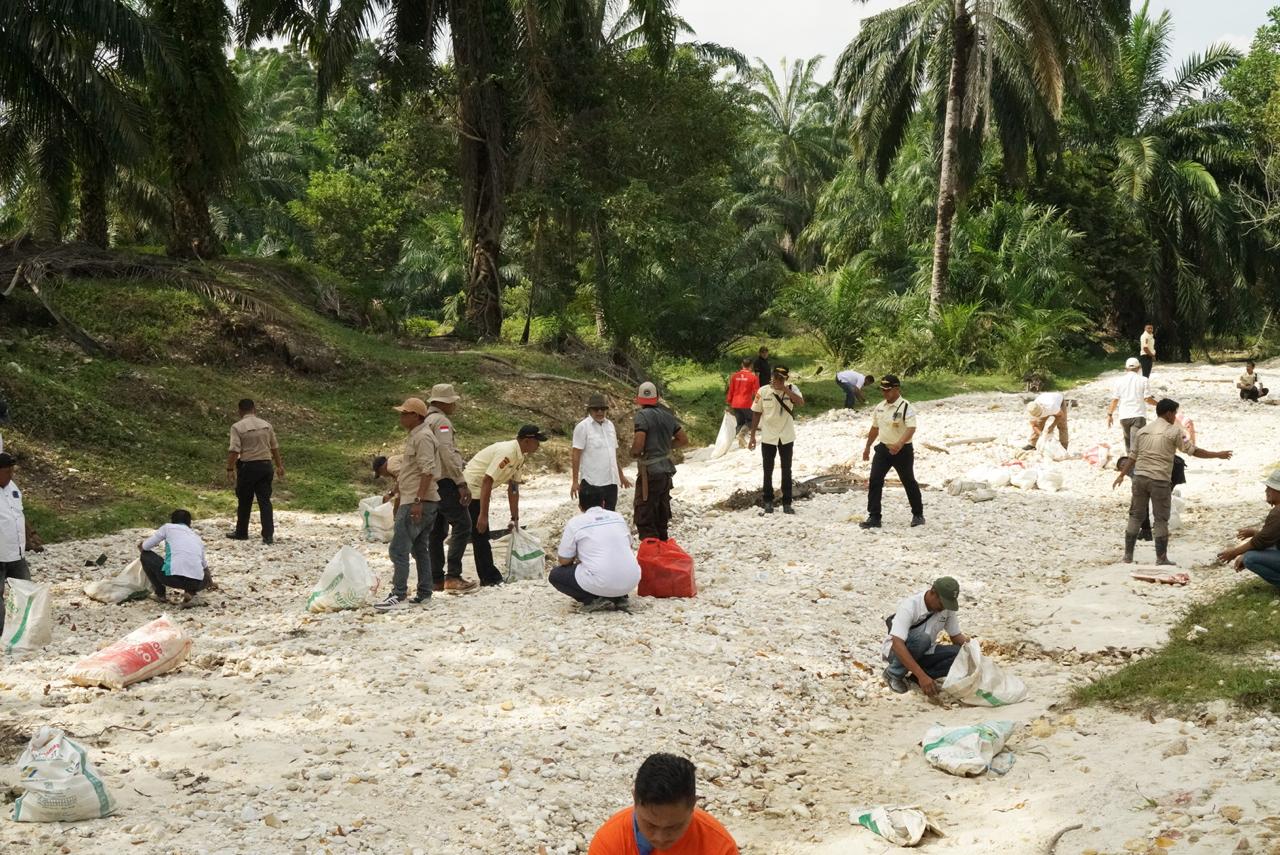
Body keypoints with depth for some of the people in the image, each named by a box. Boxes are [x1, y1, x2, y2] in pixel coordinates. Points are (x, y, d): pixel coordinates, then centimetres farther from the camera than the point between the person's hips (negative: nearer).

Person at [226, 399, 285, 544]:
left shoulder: (237, 427, -9)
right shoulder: (266, 425, 6)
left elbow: (234, 451, -16)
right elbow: (275, 448, 12)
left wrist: (230, 469, -11)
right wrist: (279, 466, 21)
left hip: (248, 467, -4)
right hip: (266, 465, 4)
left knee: (244, 502, 10)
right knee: (265, 501, 4)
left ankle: (241, 533, 21)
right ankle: (268, 535, -1)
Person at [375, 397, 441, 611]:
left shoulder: (423, 437, -15)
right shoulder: (414, 436, 18)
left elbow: (427, 471, -22)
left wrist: (418, 501, -26)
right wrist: (399, 495, 26)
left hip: (417, 502, -11)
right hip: (414, 501, 11)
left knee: (398, 549, -11)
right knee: (419, 549, 13)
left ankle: (399, 595, -10)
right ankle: (424, 594, 18)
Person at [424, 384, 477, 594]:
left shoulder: (425, 421, 19)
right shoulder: (441, 421, -11)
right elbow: (447, 453, -22)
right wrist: (461, 483, -23)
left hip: (430, 483, 10)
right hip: (444, 481, -10)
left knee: (437, 531, 11)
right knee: (462, 525, -10)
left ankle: (436, 579, 13)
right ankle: (453, 576, -15)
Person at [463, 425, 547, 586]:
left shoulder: (520, 456, 4)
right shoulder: (507, 452, -25)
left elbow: (513, 488, 12)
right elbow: (487, 481, -29)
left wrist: (515, 518, 14)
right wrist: (483, 515, -28)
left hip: (480, 490, 10)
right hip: (471, 487, -10)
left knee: (482, 535, 15)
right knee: (480, 534, -6)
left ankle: (490, 577, 23)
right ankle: (490, 578, -1)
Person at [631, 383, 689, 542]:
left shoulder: (643, 415, -13)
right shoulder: (667, 414, 9)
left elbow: (638, 445, -23)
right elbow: (683, 440, 16)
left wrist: (634, 452, -2)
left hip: (650, 472, -8)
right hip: (666, 470, 8)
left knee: (644, 520, -4)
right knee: (661, 518, 18)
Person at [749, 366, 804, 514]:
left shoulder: (791, 389, -9)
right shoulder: (763, 391, -9)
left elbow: (801, 403, -27)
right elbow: (756, 413, -1)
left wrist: (785, 389, -31)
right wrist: (752, 436, -1)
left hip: (787, 438, 0)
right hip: (768, 438, 0)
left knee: (786, 471, 8)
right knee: (768, 471, 10)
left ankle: (787, 503, 18)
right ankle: (768, 501, 24)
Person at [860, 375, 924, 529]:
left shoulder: (906, 407, -16)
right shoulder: (880, 407, 6)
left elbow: (911, 429, -28)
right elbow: (875, 428, 19)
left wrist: (899, 444, -43)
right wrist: (867, 447, 22)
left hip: (902, 451, -6)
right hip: (883, 448, 6)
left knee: (909, 482, 8)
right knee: (874, 481, -3)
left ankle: (918, 515, 25)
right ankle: (874, 518, 0)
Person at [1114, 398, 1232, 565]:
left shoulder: (1142, 431, 10)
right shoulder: (1174, 431, -4)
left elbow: (1133, 456, 11)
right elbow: (1193, 451, -4)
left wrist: (1122, 475, 19)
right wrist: (1218, 455, 4)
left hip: (1140, 477, 5)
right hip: (1160, 480, -4)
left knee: (1136, 516, 12)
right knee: (1160, 520, 3)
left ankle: (1128, 555, 13)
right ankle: (1161, 558, 7)